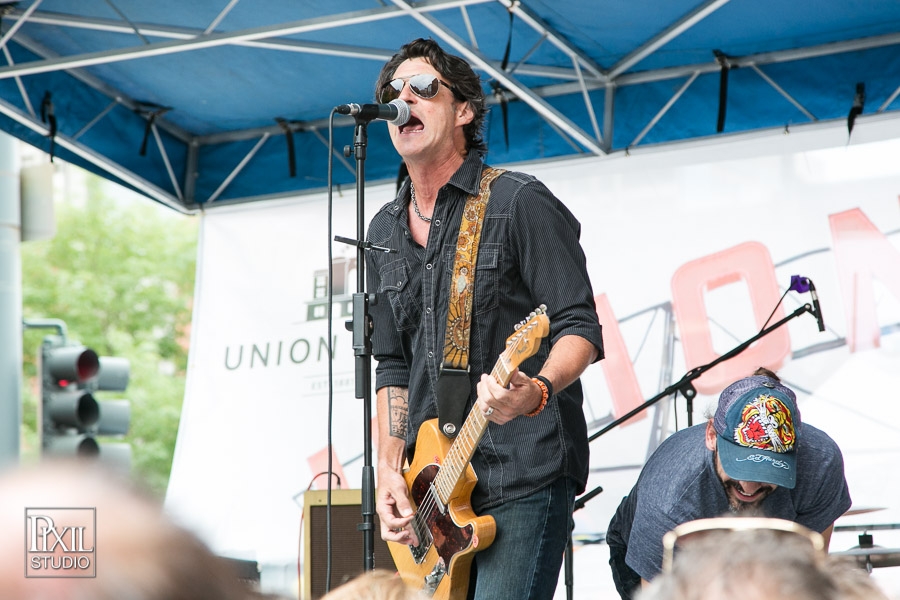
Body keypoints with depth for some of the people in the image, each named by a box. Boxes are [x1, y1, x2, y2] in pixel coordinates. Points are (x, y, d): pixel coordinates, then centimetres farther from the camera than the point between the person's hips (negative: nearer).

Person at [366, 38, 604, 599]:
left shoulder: (520, 204, -5)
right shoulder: (385, 232, 16)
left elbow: (580, 328, -9)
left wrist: (538, 392, -29)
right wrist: (390, 468, 8)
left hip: (524, 474, -7)